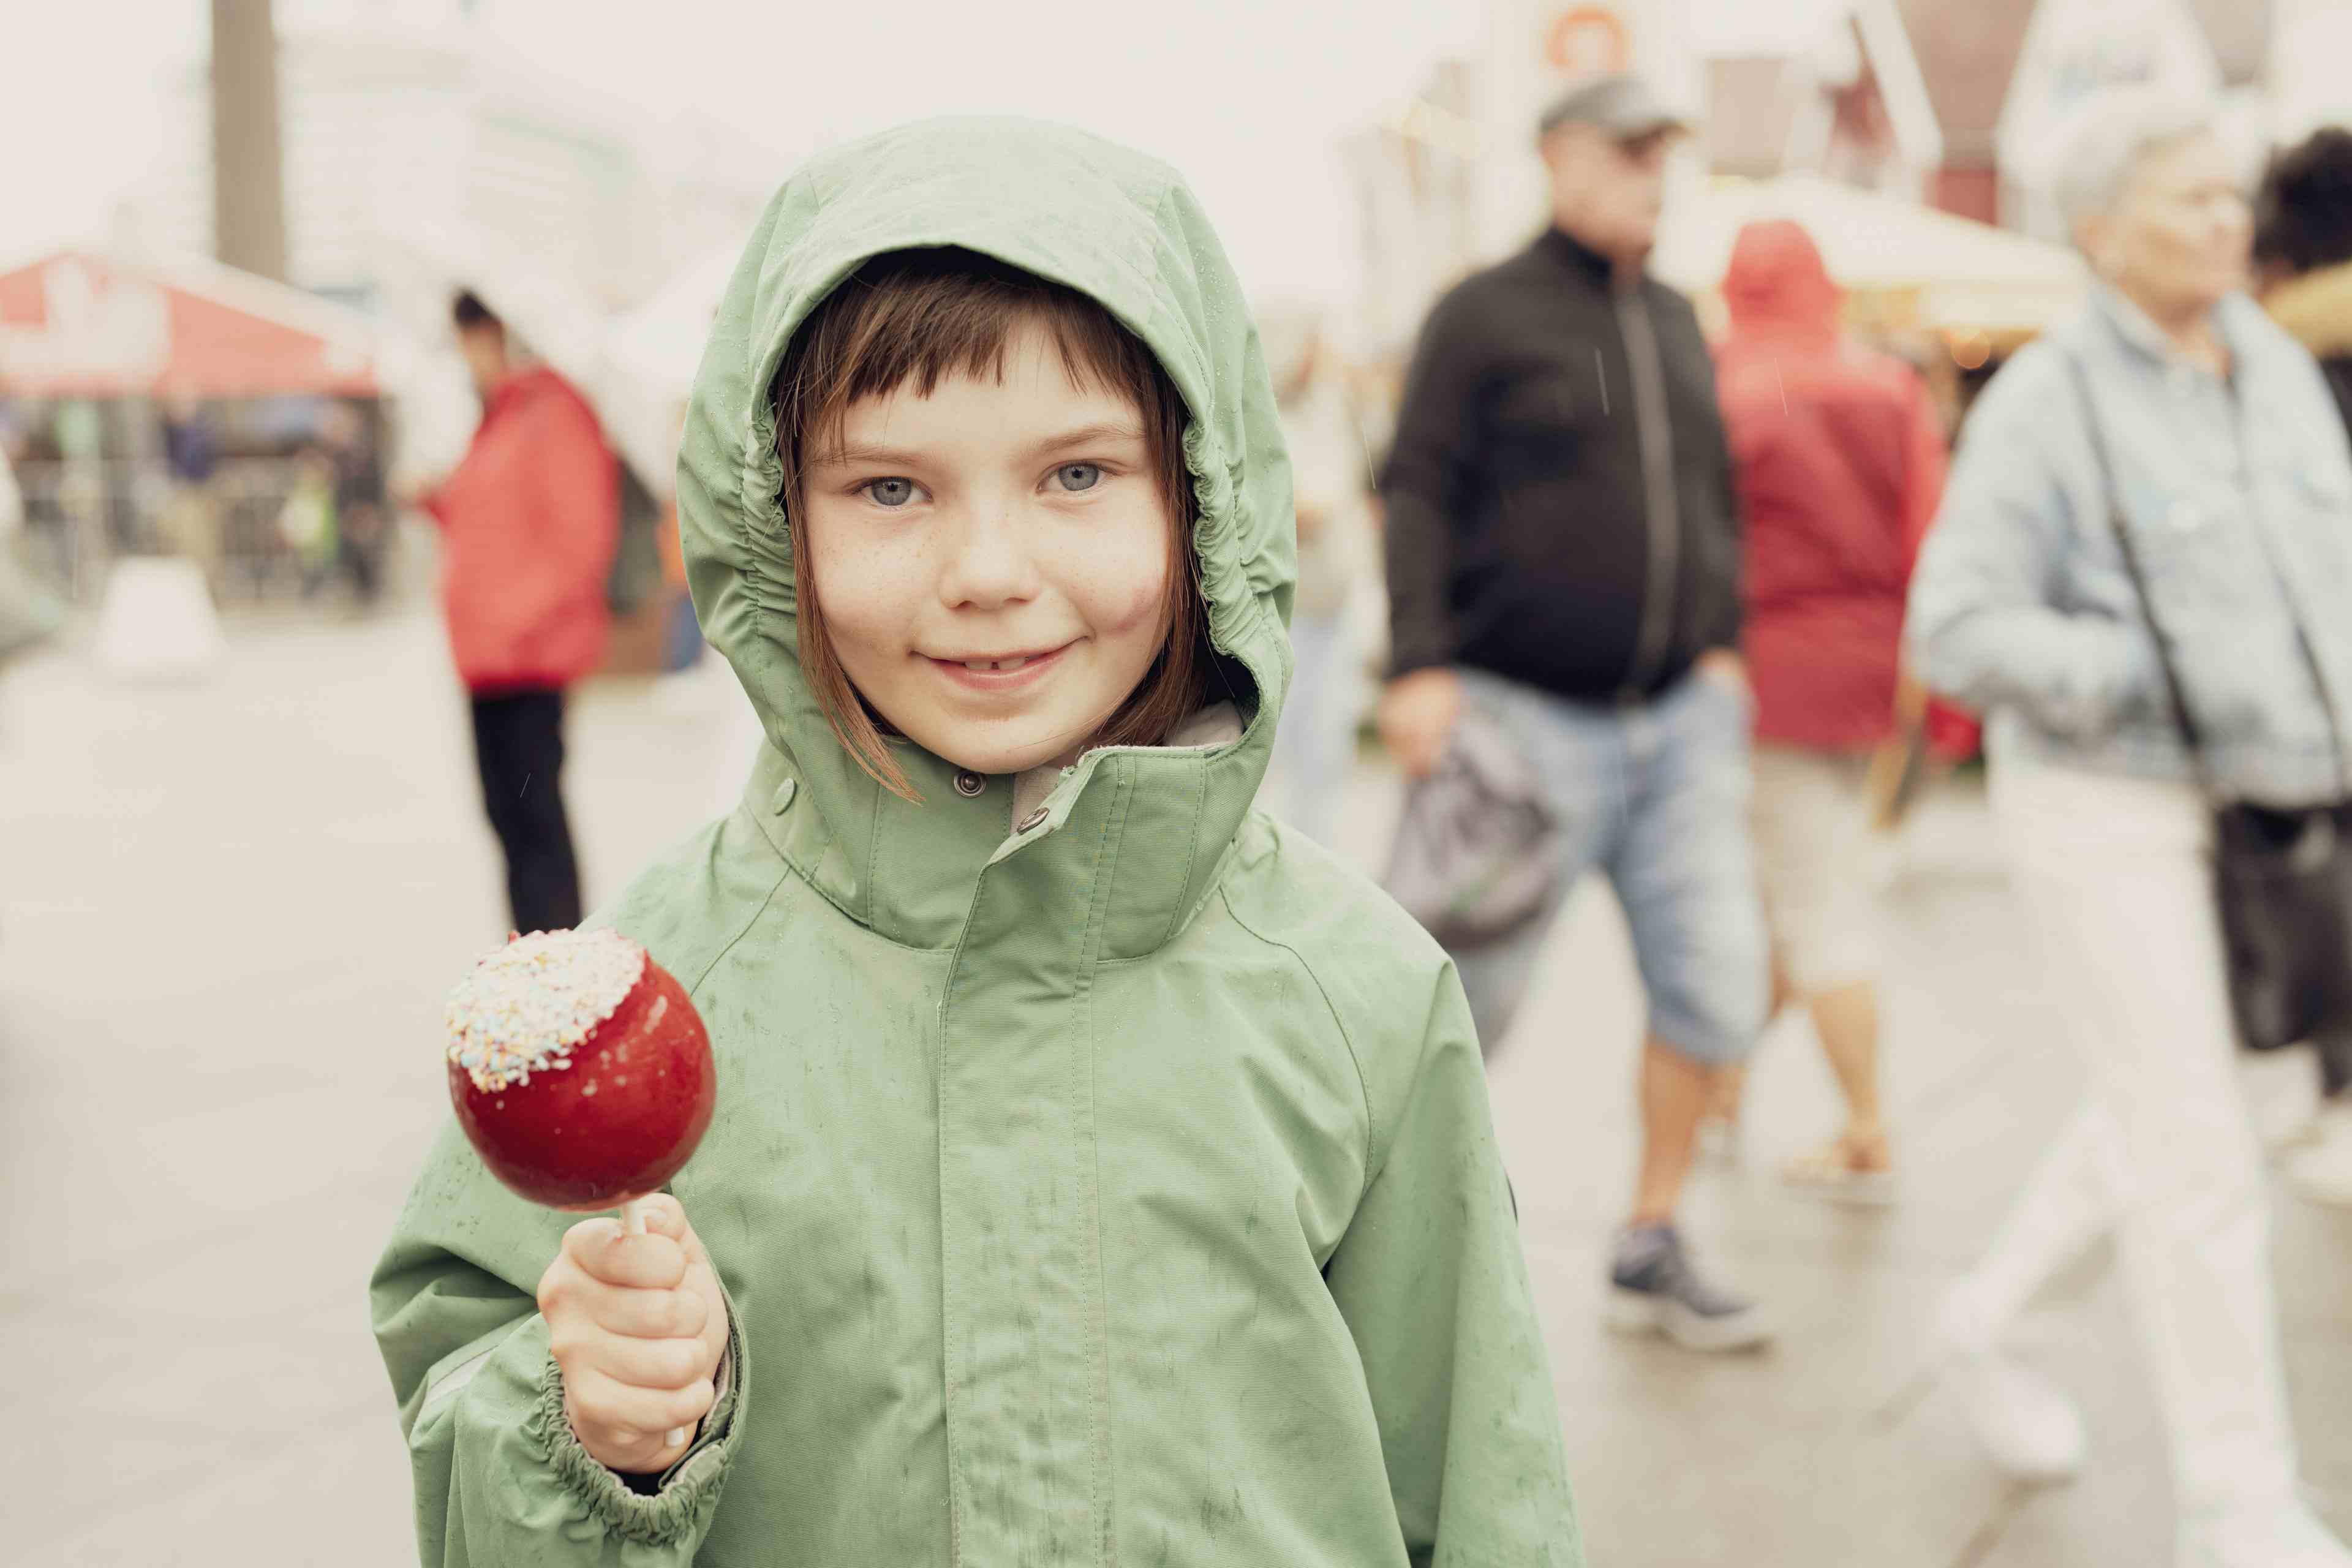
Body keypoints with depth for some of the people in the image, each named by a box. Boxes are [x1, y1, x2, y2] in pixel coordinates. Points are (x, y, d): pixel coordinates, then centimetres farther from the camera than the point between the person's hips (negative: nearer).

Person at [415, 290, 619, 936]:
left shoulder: (553, 416, -10)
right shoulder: (495, 423, 19)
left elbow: (581, 537, -16)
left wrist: (519, 617, -20)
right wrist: (438, 501, 9)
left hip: (529, 658, -10)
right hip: (485, 657, 10)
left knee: (533, 809, -9)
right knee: (504, 811, 12)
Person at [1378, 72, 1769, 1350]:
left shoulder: (1675, 321, 16)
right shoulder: (1484, 314, -3)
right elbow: (1417, 492, -9)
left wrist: (1722, 642, 12)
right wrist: (1420, 664, -19)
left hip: (1678, 718, 6)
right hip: (1530, 716, -6)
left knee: (1715, 981, 0)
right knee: (1477, 994, 0)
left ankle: (1652, 1245, 15)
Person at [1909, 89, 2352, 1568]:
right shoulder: (2047, 403, -13)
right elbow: (1958, 630, -18)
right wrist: (2155, 681, -26)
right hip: (2109, 802, -7)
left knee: (2166, 1118, 19)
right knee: (2198, 1156, -2)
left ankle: (1989, 1317, 41)